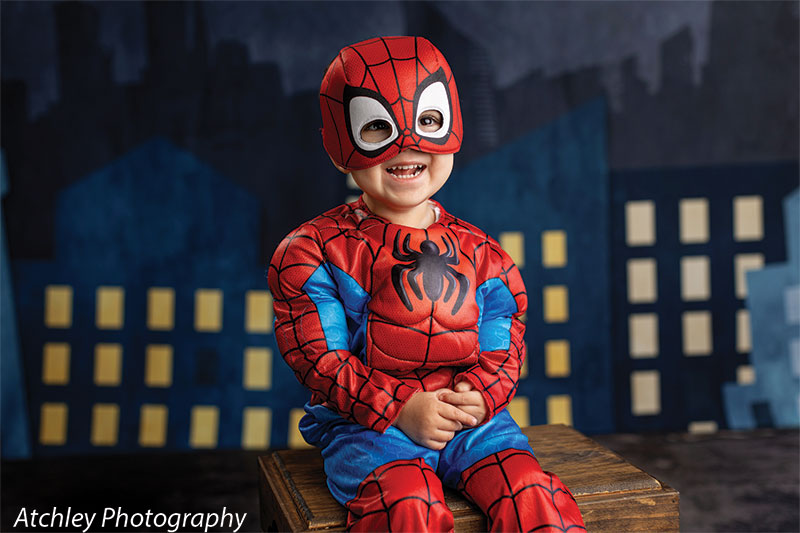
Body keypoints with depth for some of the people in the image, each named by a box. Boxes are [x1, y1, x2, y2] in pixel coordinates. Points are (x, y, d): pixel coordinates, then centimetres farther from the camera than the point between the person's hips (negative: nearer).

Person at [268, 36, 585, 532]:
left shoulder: (481, 253, 8)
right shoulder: (315, 251, -1)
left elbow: (502, 351, 10)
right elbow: (322, 356, -6)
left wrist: (480, 397, -12)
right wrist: (399, 409, -16)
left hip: (468, 417, 3)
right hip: (365, 422, -2)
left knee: (529, 489, -22)